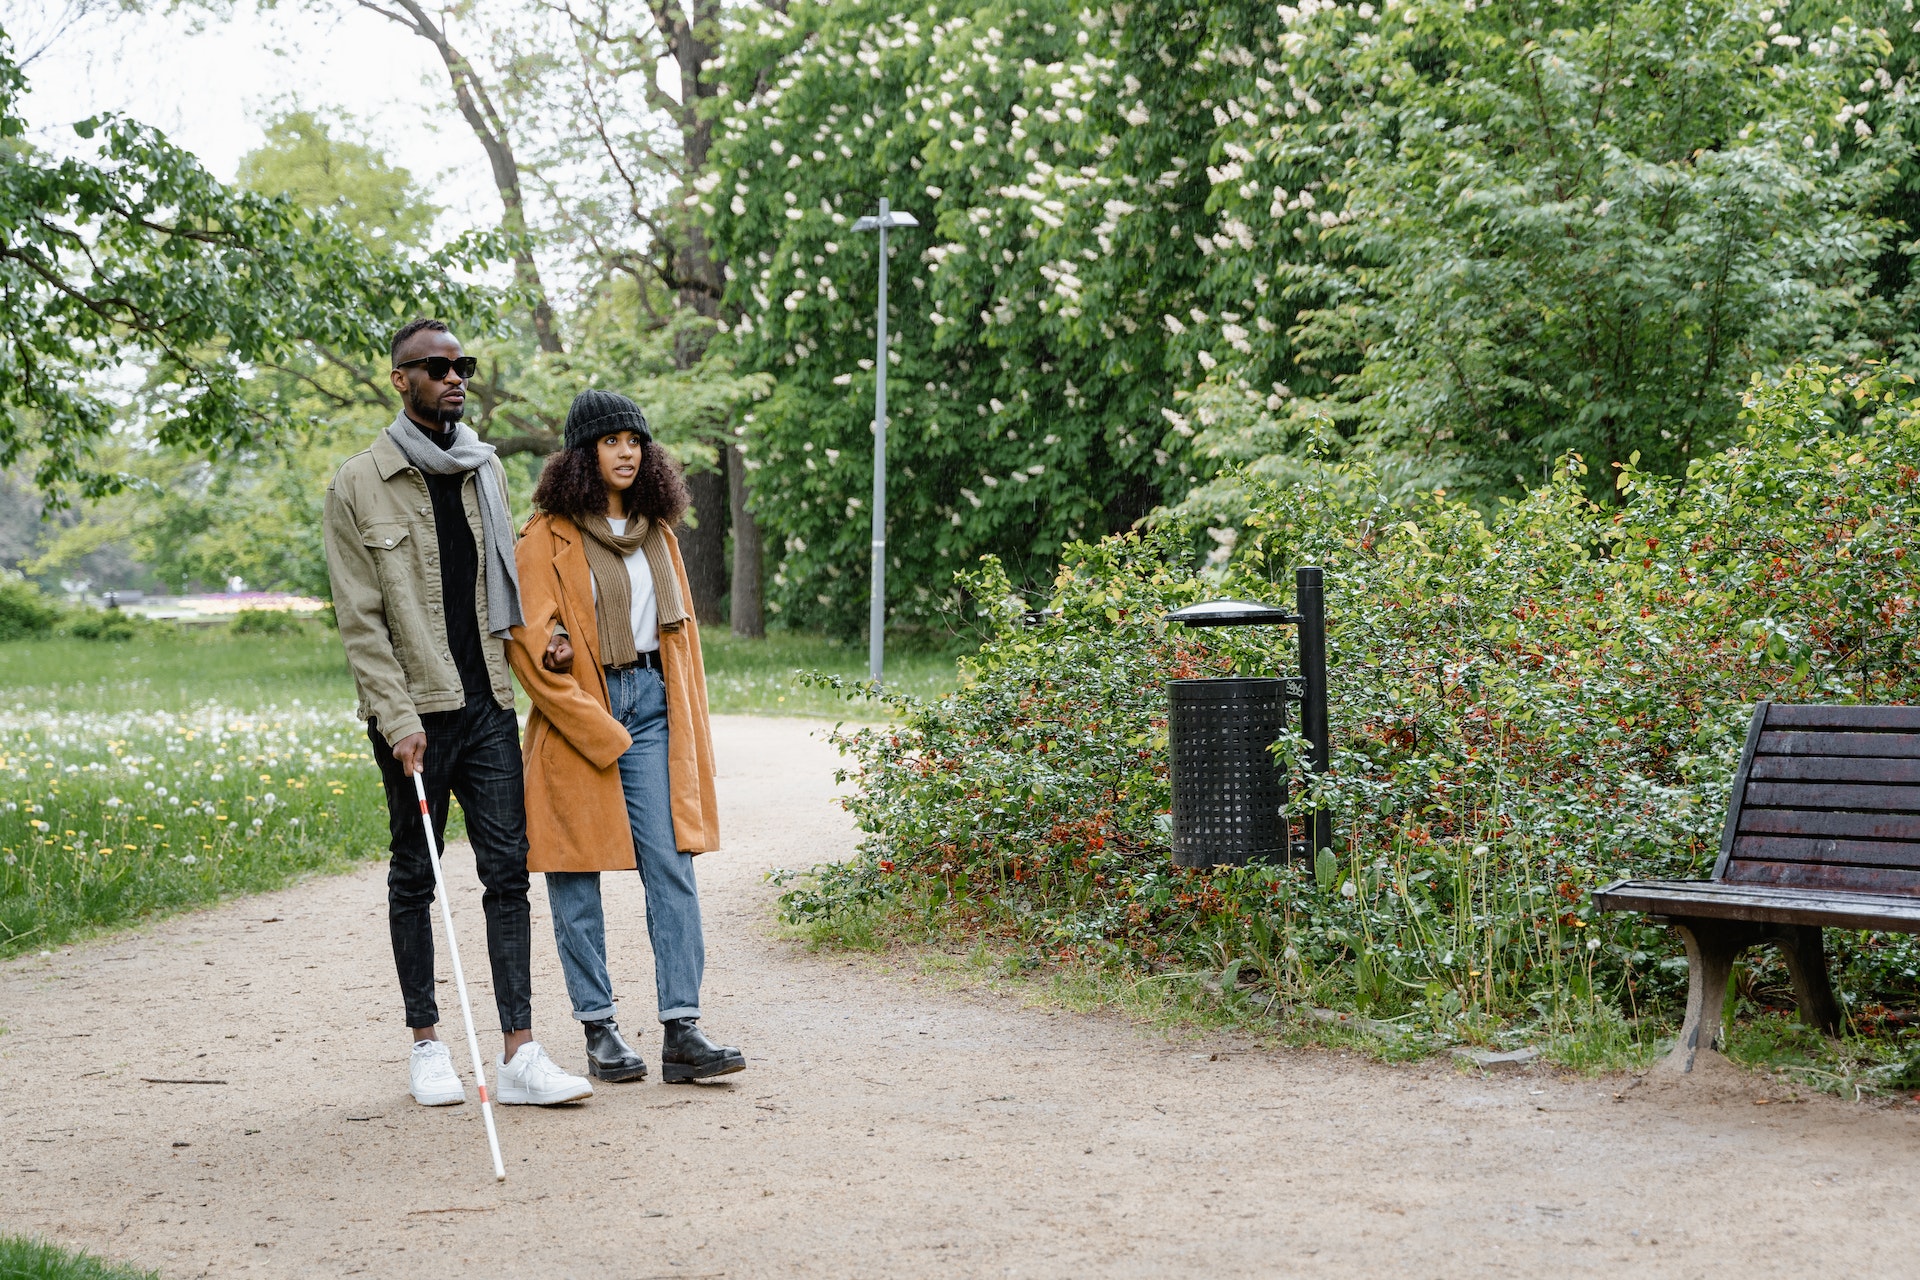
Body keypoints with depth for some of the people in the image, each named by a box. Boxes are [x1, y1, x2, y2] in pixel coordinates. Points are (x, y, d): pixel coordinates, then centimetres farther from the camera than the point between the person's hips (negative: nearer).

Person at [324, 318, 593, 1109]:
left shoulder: (487, 471, 12)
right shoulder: (359, 486, -3)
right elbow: (360, 621, -7)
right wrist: (398, 718, -14)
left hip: (488, 702, 4)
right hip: (413, 711, -4)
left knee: (508, 868, -3)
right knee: (415, 876, 7)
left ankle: (520, 1055, -4)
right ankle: (426, 1044, 19)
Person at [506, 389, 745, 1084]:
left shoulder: (657, 531, 14)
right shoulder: (549, 535, -4)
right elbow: (531, 642, -10)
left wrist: (690, 732, 14)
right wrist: (599, 732, -12)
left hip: (650, 706, 5)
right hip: (574, 712, -4)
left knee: (672, 867, -5)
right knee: (577, 874, 1)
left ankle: (681, 1032, -6)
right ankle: (600, 1032, 9)